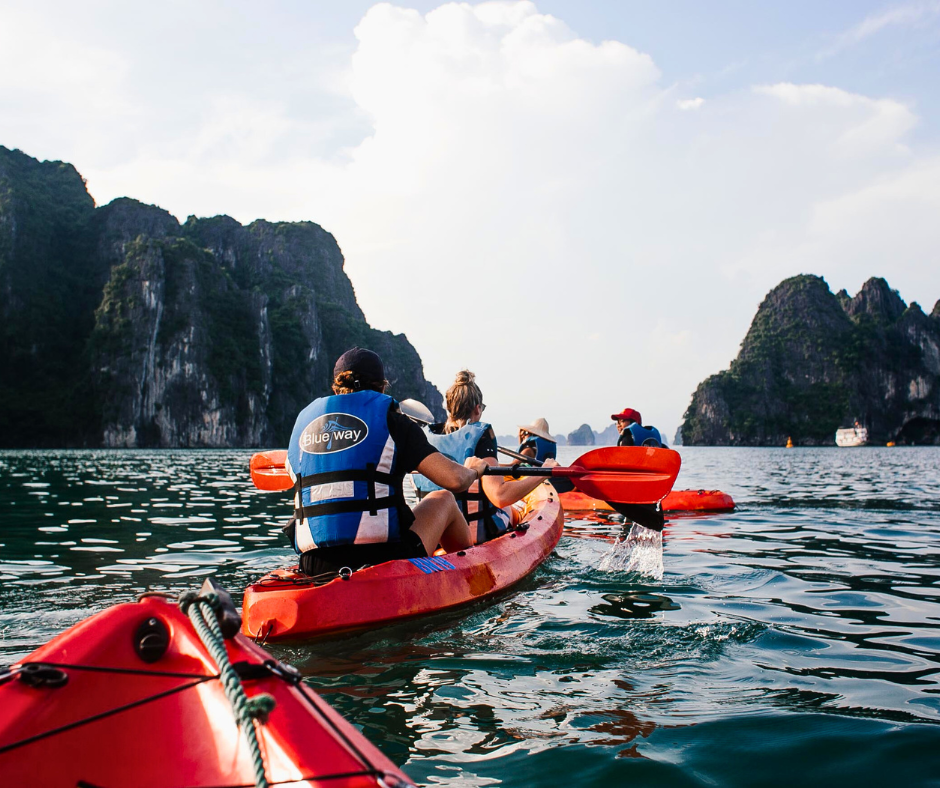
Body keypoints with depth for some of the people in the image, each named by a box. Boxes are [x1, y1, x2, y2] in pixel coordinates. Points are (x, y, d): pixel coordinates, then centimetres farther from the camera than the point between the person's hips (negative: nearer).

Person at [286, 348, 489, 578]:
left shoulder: (302, 422, 11)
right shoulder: (390, 420, -1)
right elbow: (455, 480, -8)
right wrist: (473, 469, 18)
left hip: (315, 568, 5)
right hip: (384, 562, -4)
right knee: (443, 499, 23)